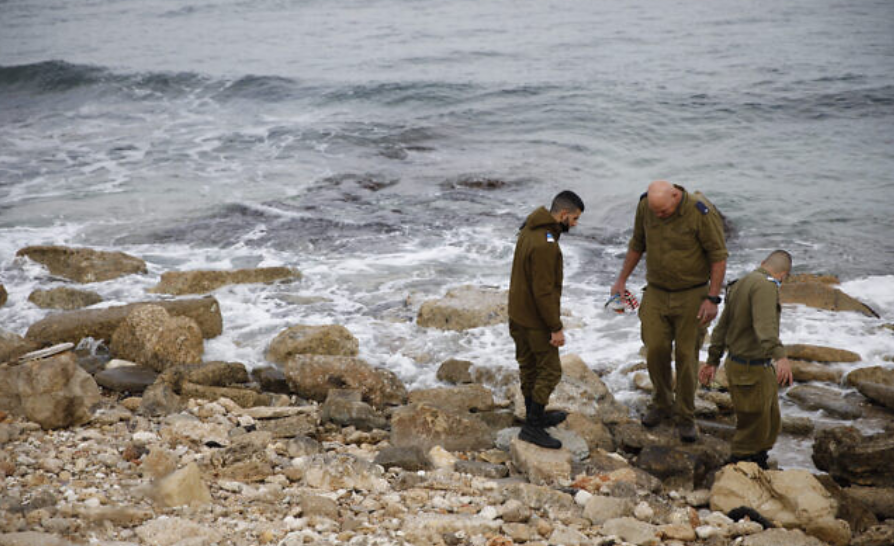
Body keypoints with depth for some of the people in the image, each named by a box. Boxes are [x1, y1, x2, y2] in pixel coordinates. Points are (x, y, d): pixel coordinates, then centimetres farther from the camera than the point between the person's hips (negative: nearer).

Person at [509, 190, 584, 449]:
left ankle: (536, 415, 33)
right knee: (550, 371, 1)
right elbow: (543, 291, -26)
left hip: (518, 313, 10)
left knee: (528, 366, 19)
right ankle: (532, 427, 6)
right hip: (536, 320, -10)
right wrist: (556, 328, -19)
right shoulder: (545, 245, -28)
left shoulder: (529, 230, 4)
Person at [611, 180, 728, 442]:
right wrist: (621, 280, 14)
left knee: (686, 355, 0)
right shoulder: (645, 206, -6)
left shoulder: (702, 213, -20)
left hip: (691, 295, -3)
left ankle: (685, 417, 14)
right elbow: (637, 244, 11)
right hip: (656, 293, 3)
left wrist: (712, 299, -15)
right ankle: (662, 404, 23)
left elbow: (719, 256, -13)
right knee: (655, 351, 0)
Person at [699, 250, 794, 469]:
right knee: (753, 428, 1)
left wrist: (713, 361, 28)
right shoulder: (765, 286, -18)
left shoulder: (740, 285, 13)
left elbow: (722, 326, 20)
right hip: (751, 371, -10)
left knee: (769, 423, 20)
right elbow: (765, 324, -35)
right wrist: (780, 356, -48)